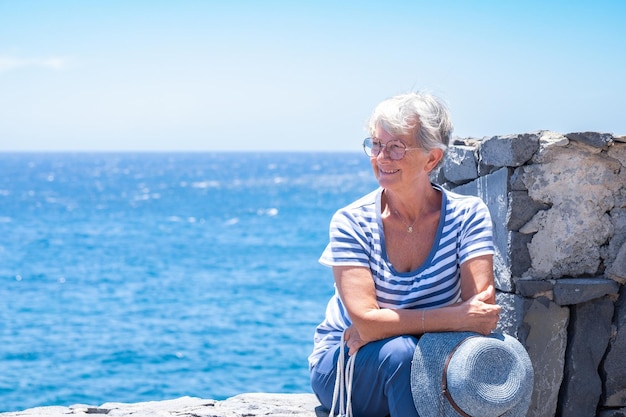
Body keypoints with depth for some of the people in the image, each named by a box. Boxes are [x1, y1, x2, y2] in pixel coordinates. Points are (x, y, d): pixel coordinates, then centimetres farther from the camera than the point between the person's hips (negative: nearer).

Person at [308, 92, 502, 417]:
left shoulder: (467, 215, -9)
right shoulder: (352, 223, -12)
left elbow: (484, 313, -20)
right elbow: (366, 322, -23)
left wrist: (383, 326, -24)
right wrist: (455, 317, -31)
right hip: (341, 368, -1)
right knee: (399, 351, -34)